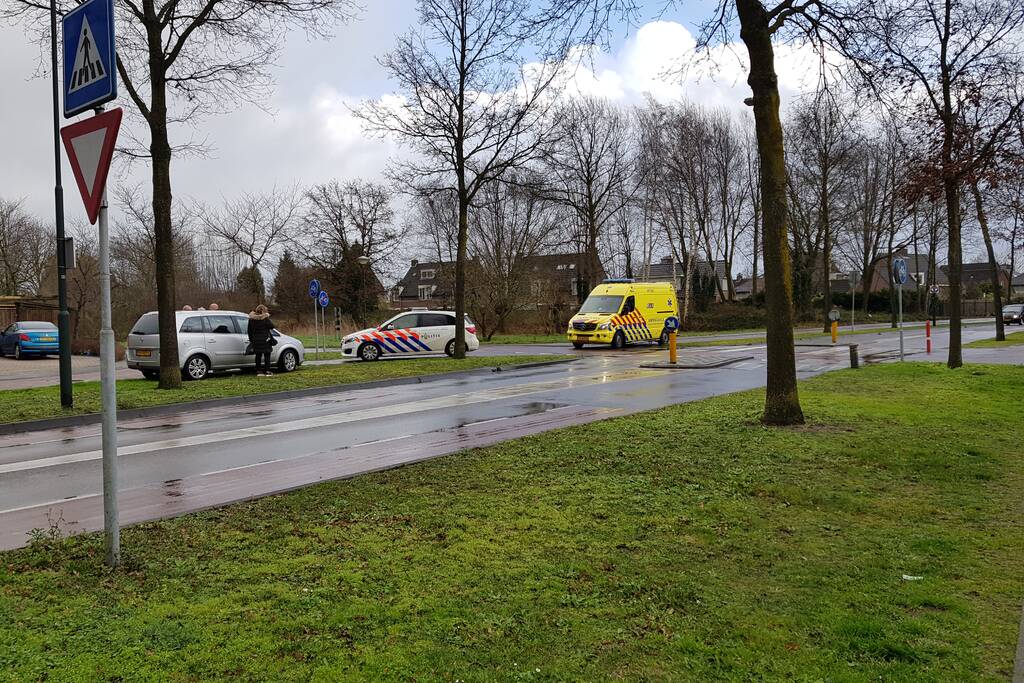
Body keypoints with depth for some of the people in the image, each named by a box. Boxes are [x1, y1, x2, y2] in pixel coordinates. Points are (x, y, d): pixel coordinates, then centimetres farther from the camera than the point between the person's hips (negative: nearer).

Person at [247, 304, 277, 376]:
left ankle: (259, 371, 8)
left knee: (258, 355, 9)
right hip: (265, 340, -5)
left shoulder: (251, 319, 7)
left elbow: (250, 330, 10)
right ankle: (267, 371, 0)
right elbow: (271, 326, -10)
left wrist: (251, 339, 18)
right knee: (267, 355, 3)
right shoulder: (265, 318, -11)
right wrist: (268, 318, 2)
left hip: (256, 340, 5)